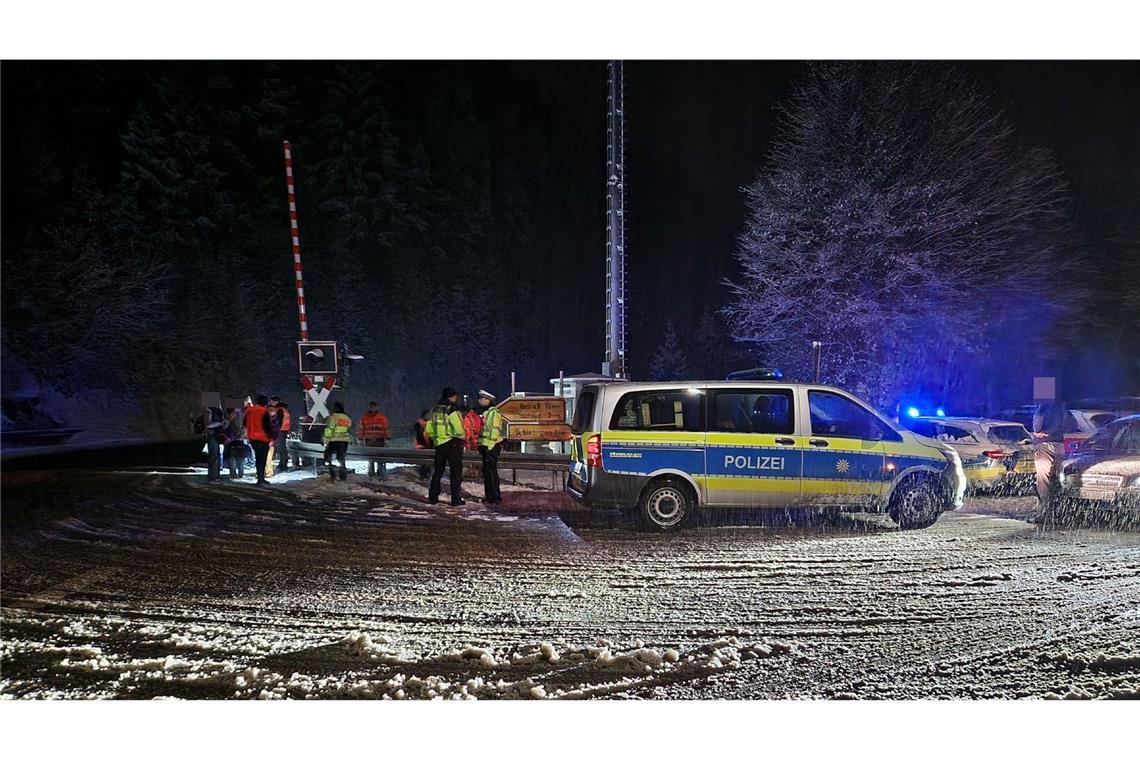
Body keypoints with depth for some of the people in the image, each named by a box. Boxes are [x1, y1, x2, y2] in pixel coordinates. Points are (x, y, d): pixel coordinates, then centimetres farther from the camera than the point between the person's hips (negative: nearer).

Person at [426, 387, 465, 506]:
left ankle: (433, 497, 17)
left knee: (437, 471, 14)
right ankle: (456, 499, 0)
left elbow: (429, 429, 12)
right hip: (452, 444, -7)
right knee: (455, 471, 0)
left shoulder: (434, 410, 9)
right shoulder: (452, 410, -14)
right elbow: (458, 429, -19)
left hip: (439, 444, 7)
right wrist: (461, 439, -1)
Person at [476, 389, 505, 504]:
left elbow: (494, 431, -21)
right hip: (486, 446, 11)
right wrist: (481, 446, 23)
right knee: (487, 472, 14)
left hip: (492, 447, -11)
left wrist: (489, 447, -23)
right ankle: (489, 496, 20)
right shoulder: (486, 413, 18)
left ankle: (496, 497, -6)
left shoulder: (493, 413, -15)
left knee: (491, 471, -9)